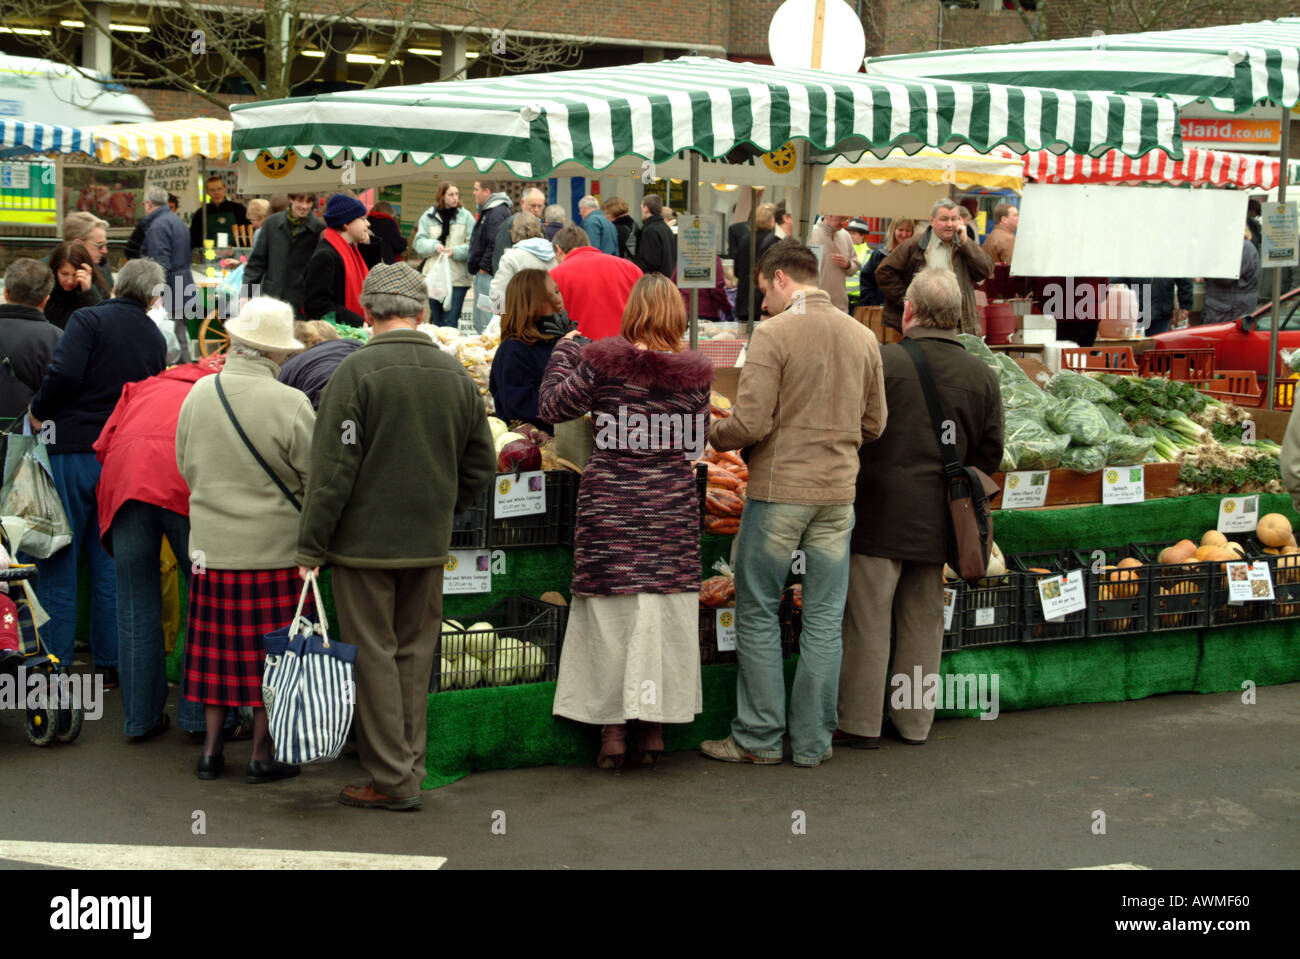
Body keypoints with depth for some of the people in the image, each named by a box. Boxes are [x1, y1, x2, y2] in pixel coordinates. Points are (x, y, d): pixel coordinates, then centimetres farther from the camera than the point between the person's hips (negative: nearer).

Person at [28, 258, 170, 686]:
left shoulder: (89, 320, -8)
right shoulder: (155, 339, 9)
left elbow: (65, 373, -21)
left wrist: (38, 412, -7)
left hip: (73, 449, -5)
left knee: (58, 561, 3)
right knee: (110, 561, 12)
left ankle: (55, 662, 5)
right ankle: (110, 662, 15)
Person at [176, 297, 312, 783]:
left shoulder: (198, 394, -1)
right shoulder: (290, 404, -16)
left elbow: (185, 466, 12)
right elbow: (317, 482, -10)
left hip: (212, 545, 4)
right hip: (274, 547, -4)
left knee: (216, 647, 14)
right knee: (269, 651, 6)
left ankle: (211, 748, 21)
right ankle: (262, 754, 13)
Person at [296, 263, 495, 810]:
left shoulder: (357, 371, -12)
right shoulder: (457, 376, 5)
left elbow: (332, 468, -14)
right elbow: (481, 466, 10)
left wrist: (311, 545, -8)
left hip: (364, 540, -5)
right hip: (429, 545, 5)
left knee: (373, 657, 2)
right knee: (415, 656, 13)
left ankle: (391, 779, 6)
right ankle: (410, 771, 20)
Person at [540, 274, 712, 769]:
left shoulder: (601, 361, -9)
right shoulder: (693, 374, -2)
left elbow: (554, 407, -1)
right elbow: (697, 439, 9)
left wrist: (564, 351, 11)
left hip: (611, 502, -1)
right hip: (671, 505, 1)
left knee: (610, 611, 6)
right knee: (663, 611, 8)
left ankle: (611, 729, 8)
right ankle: (654, 727, 12)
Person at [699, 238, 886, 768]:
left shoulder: (773, 333, -11)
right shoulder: (863, 337, 6)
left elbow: (751, 423, -16)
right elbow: (874, 424, 12)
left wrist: (709, 433, 3)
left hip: (779, 490, -5)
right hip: (838, 493, 5)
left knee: (758, 615, 7)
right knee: (824, 619, 8)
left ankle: (760, 736, 11)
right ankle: (812, 740, 14)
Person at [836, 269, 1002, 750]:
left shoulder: (881, 362, -12)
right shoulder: (982, 376, 2)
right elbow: (990, 455, 7)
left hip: (880, 515, -4)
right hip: (938, 522, 4)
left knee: (869, 620, 4)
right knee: (924, 623, 13)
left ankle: (860, 723, 10)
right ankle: (914, 722, 22)